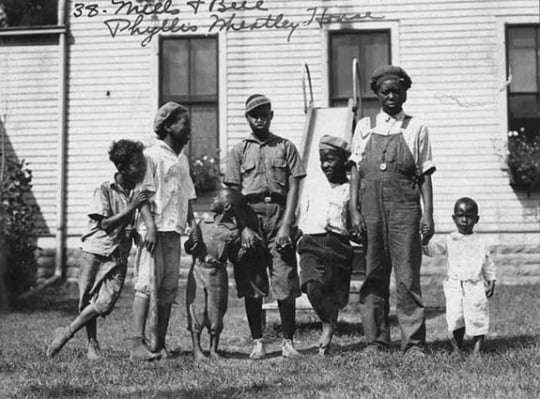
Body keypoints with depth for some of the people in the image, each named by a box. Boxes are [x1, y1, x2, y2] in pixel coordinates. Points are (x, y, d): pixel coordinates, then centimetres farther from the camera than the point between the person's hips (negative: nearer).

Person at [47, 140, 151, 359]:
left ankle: (67, 332, 4)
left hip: (119, 257, 3)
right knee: (88, 301, 3)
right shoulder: (103, 190, -6)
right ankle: (92, 344, 21)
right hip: (95, 252, -3)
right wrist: (131, 207, -18)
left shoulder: (138, 192, 5)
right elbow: (105, 224, -12)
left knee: (105, 303, -12)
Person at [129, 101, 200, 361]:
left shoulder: (182, 160, 20)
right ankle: (138, 344, -14)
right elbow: (142, 193, -11)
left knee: (168, 290, 7)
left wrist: (193, 225, 12)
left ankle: (159, 344, 12)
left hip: (174, 231, 8)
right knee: (147, 286, -12)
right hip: (155, 230, -8)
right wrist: (150, 225, -20)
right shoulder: (151, 155, -4)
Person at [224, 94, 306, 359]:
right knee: (251, 286, 3)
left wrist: (286, 225, -7)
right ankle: (257, 342, 11)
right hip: (249, 218, 1)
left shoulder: (285, 147, 9)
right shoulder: (239, 151, 10)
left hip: (278, 216, -1)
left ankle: (288, 342, 5)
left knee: (285, 284, -3)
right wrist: (243, 227, -7)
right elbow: (233, 193, 5)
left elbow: (293, 189, 4)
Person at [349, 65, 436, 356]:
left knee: (408, 275, -5)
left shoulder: (416, 129, 8)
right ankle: (376, 340, 11)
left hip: (404, 206, -2)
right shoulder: (365, 127, 12)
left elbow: (424, 175, 6)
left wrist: (428, 213, -4)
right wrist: (354, 211, -1)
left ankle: (414, 342, -1)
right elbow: (356, 171, 8)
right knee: (373, 275, 4)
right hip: (370, 205, 2)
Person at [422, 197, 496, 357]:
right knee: (455, 317, -7)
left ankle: (477, 350, 6)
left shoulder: (480, 242, 9)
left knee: (477, 317, -4)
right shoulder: (449, 240, 8)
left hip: (475, 285, 0)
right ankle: (456, 347, 8)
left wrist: (491, 282, 6)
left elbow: (488, 264, 14)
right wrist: (425, 241, -18)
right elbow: (433, 250, 0)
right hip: (454, 285, 0)